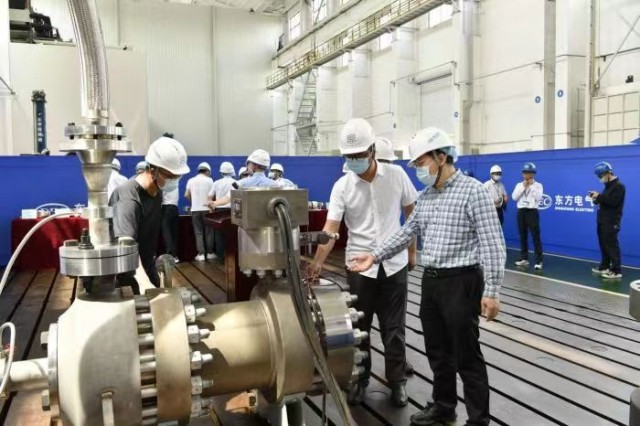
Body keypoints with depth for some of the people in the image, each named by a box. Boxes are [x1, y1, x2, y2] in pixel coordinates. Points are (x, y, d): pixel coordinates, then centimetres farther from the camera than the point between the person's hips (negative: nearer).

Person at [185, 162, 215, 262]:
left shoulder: (191, 180, 5)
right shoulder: (209, 180, -1)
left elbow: (186, 195, 3)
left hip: (195, 209, 2)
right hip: (206, 209, -2)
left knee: (198, 233, 4)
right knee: (208, 232, 7)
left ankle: (201, 254, 1)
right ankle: (209, 253, 10)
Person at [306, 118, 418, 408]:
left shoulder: (396, 175, -5)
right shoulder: (342, 186, -7)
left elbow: (412, 213, 6)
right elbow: (331, 227, -14)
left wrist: (412, 251, 8)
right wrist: (318, 262, -27)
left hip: (394, 263, 0)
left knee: (393, 327, 10)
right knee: (358, 327, 11)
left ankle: (397, 381, 27)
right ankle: (360, 379, 29)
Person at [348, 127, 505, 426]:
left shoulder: (473, 191, -12)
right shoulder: (425, 196, 10)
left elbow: (492, 243, -15)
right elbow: (407, 233, 16)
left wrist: (491, 291, -19)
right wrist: (375, 256, 7)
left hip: (461, 282, -7)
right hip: (431, 281, 7)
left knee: (466, 355, 3)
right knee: (437, 350, 17)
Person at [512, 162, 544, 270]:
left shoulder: (538, 185, 1)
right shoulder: (519, 185, 11)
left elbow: (538, 198, -14)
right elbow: (514, 197, -2)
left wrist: (532, 186, -11)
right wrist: (523, 187, -6)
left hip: (532, 212, -4)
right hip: (521, 212, 4)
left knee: (536, 236, -7)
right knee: (523, 236, 10)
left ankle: (539, 261, -4)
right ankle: (524, 258, 19)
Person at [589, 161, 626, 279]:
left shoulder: (618, 186, -11)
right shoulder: (608, 185, 17)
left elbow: (613, 202, -21)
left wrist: (599, 196, -17)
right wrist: (597, 198, 0)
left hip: (611, 222, -9)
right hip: (603, 221, 9)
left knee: (612, 246, -8)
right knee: (604, 245, 14)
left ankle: (616, 271, -5)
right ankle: (604, 267, 23)